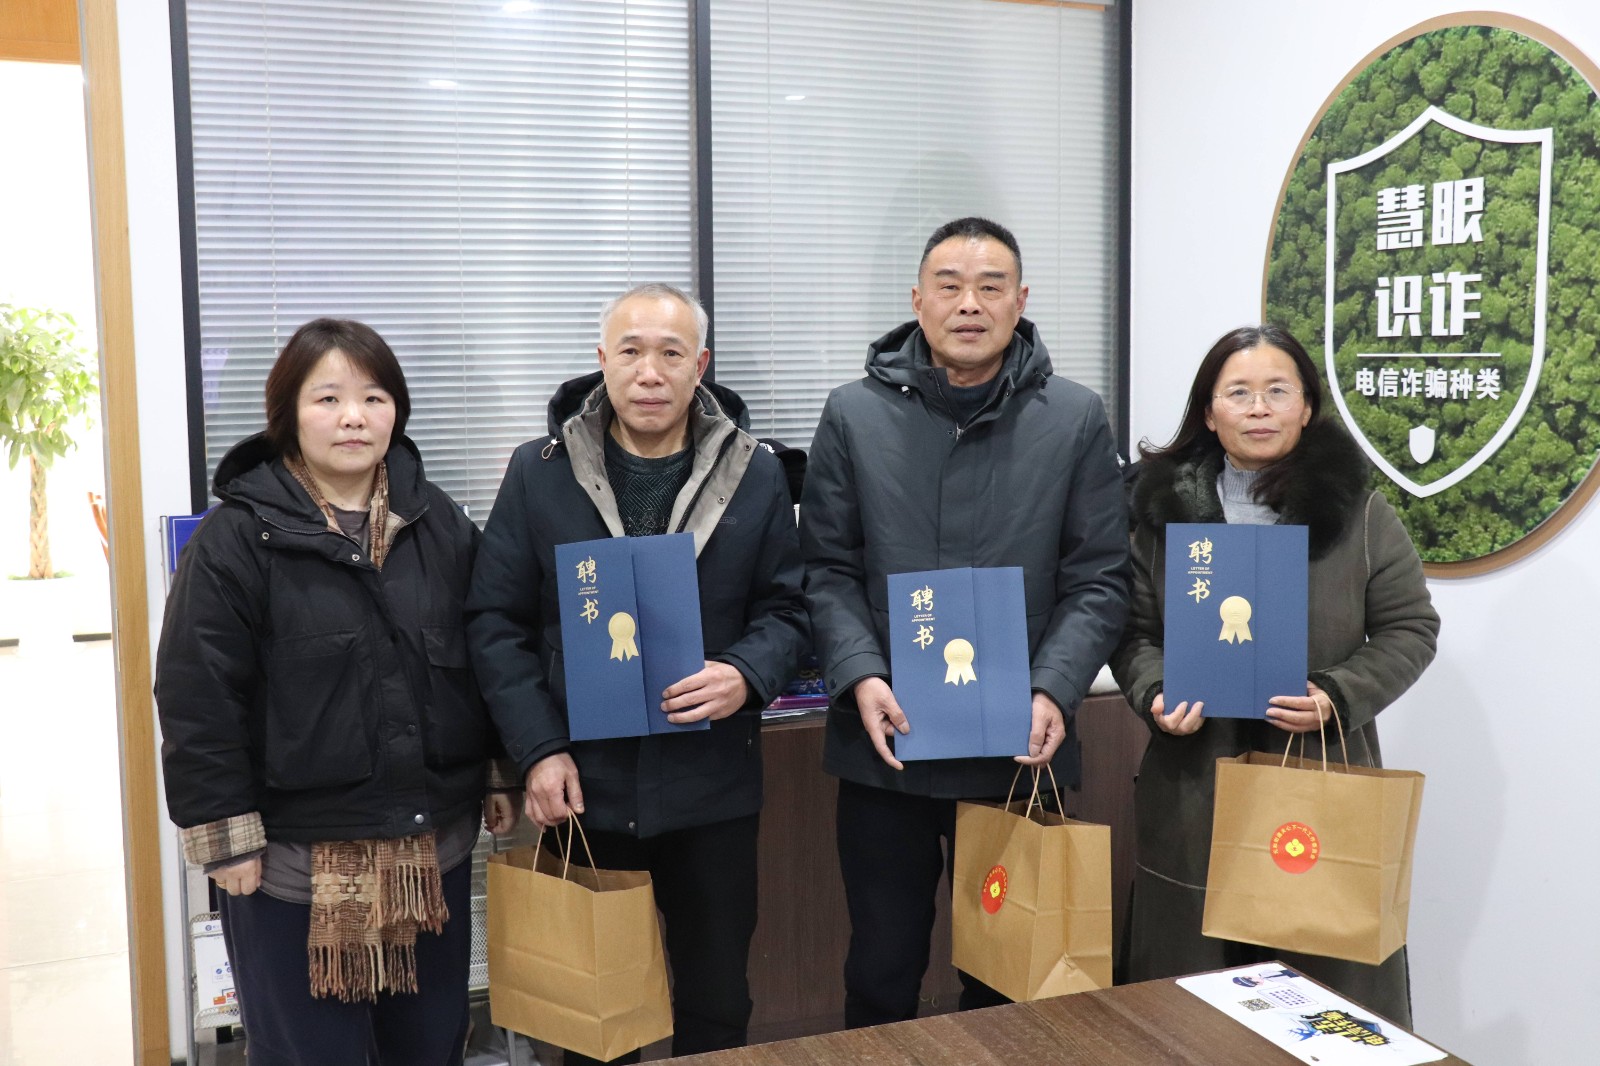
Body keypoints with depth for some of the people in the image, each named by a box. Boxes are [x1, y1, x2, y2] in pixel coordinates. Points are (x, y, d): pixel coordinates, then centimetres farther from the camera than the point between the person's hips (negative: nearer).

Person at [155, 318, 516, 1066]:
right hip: (296, 859, -4)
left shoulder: (440, 524, 4)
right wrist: (228, 836, -11)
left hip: (434, 846, 4)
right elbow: (199, 702, -10)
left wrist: (503, 778, 10)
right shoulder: (236, 538, -9)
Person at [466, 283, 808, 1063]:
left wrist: (747, 677, -19)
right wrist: (538, 749, -11)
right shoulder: (539, 471, -1)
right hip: (582, 786, 0)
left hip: (712, 786, 1)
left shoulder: (755, 475, 1)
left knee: (718, 999, 14)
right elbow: (496, 621, -2)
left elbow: (786, 608, 3)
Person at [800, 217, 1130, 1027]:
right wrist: (860, 677, -14)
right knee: (881, 969, 14)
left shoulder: (1075, 419, 1)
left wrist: (1054, 693, -14)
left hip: (1021, 750, 0)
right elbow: (827, 571, 1)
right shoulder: (854, 415, 2)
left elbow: (1099, 580, -1)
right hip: (886, 747, 0)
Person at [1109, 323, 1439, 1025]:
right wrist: (1155, 695, -10)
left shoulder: (1357, 511, 2)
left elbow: (1409, 629, 4)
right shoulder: (1164, 509, 6)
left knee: (1328, 976, 4)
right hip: (1195, 789, 1)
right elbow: (1134, 631, 9)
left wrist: (1338, 696, -12)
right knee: (1196, 993, 7)